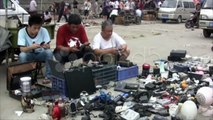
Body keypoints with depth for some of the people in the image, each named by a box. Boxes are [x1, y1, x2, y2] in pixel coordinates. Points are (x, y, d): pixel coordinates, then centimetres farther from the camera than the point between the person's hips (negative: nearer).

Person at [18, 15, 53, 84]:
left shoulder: (44, 30, -15)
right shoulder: (22, 32, -18)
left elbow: (48, 46, -15)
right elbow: (22, 49, -24)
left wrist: (46, 46, -40)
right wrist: (31, 47, -45)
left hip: (40, 54, 1)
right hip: (29, 55, -1)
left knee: (49, 52, -29)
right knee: (22, 55, -33)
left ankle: (48, 76, -17)